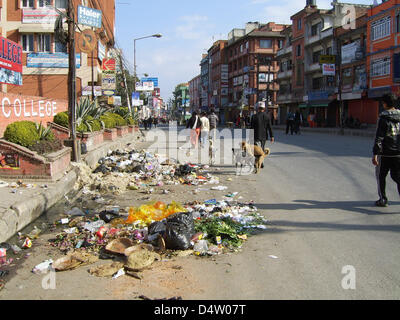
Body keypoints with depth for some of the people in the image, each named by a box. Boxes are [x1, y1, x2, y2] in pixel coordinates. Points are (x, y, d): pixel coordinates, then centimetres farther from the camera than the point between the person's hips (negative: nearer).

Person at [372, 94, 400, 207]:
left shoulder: (383, 118, -12)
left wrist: (375, 154, -14)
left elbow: (379, 137, -16)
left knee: (381, 176, 13)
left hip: (385, 153, -4)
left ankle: (383, 199, 18)